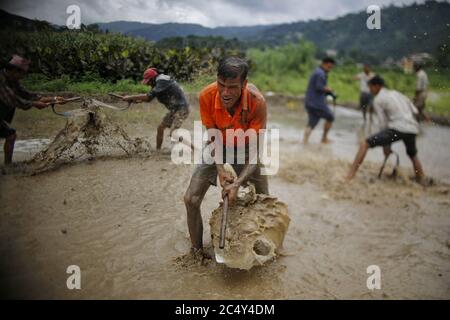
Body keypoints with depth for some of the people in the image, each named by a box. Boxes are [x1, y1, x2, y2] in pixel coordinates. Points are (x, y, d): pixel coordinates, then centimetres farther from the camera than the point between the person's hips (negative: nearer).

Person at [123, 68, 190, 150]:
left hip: (182, 109, -10)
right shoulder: (159, 82, 10)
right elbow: (149, 98, 13)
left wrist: (130, 97, -20)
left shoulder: (162, 82, -20)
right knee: (160, 127, 12)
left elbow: (148, 96, -26)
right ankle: (157, 150, 24)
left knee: (173, 133, -18)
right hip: (174, 109, 10)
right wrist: (138, 100, -5)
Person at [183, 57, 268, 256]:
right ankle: (197, 251, 13)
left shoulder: (257, 102, -34)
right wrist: (220, 169, -26)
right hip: (217, 147, 1)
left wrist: (238, 183, -37)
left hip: (245, 148, -1)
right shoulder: (207, 96, -29)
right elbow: (212, 135, -15)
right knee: (191, 199, -7)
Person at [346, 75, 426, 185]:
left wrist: (386, 145, 7)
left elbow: (383, 123, 1)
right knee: (413, 155, 33)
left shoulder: (378, 100, 5)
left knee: (365, 144, -3)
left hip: (397, 128, -6)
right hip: (413, 129, 6)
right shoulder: (396, 93, 24)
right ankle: (422, 182, 38)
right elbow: (414, 111, 19)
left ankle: (349, 176, -11)